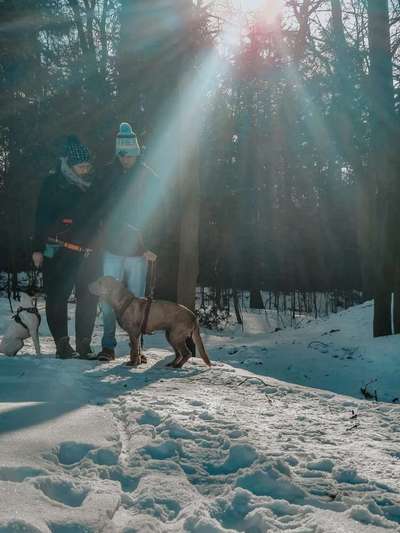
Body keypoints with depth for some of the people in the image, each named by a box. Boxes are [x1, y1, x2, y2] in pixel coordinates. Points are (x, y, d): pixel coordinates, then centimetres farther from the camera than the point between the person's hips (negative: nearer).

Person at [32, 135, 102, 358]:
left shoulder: (93, 183, 9)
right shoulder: (53, 183, -3)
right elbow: (42, 216, -3)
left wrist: (97, 244, 13)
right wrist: (38, 247, -7)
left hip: (89, 250, 4)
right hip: (58, 251, -3)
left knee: (89, 297, 2)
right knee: (57, 297, -1)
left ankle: (84, 344, 11)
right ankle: (62, 344, 8)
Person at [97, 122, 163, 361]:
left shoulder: (149, 177, -1)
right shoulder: (108, 174, 4)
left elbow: (157, 214, -3)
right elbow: (99, 208, 10)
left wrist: (153, 246, -10)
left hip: (139, 250, -1)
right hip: (112, 247, 1)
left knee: (136, 300, 6)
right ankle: (108, 346, 7)